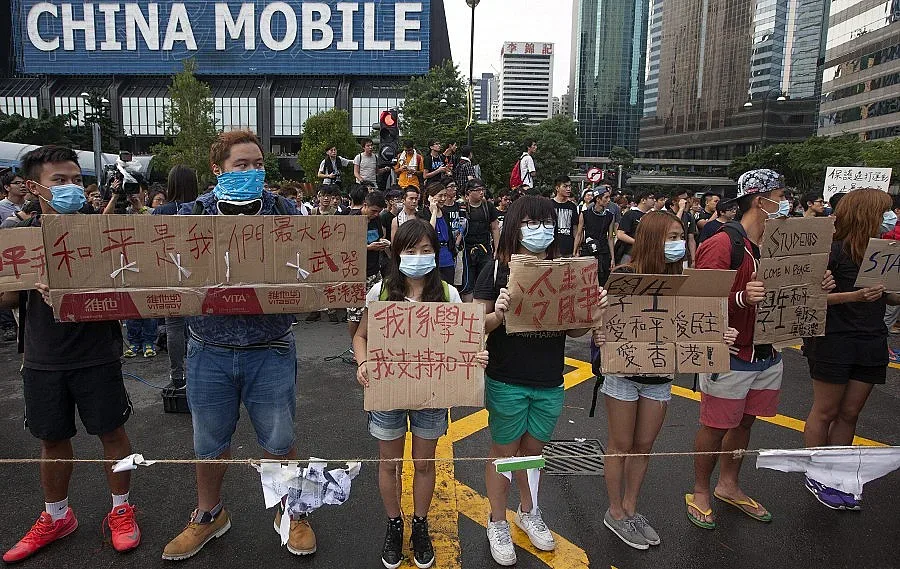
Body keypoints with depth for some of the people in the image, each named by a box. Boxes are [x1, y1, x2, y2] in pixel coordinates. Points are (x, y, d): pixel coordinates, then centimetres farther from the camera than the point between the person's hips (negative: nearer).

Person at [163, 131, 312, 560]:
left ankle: (290, 512, 35)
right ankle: (209, 515, 42)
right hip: (209, 350, 1)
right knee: (209, 442, 17)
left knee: (279, 442, 11)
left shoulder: (284, 211, -1)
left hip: (270, 350, -1)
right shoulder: (192, 214, 1)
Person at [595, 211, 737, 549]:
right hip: (624, 372, -5)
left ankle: (630, 509, 33)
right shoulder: (623, 277, -15)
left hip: (660, 377, 5)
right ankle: (615, 513, 26)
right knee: (621, 446, 9)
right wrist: (599, 336, -34)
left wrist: (719, 337, -15)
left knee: (644, 446, 15)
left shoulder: (679, 280, -1)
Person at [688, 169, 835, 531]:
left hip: (767, 354, 8)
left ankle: (728, 486, 36)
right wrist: (742, 297, -36)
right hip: (729, 356, -8)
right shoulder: (721, 245, -17)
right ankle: (700, 492, 23)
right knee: (715, 427, 5)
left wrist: (817, 286, 0)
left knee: (745, 422, 18)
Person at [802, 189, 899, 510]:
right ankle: (815, 477, 17)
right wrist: (855, 295, -27)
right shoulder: (834, 250, -12)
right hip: (834, 341, -7)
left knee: (849, 413, 11)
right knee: (826, 412, 3)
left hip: (871, 343, 7)